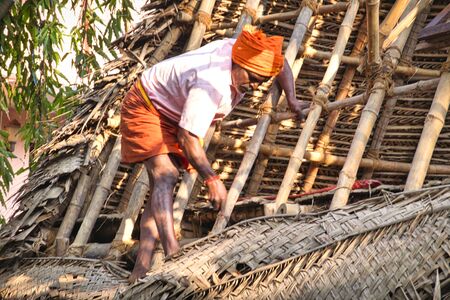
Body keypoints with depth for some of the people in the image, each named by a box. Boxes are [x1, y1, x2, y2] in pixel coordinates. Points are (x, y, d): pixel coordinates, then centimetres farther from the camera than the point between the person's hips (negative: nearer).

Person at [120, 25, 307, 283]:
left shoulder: (242, 50, -12)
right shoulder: (211, 86, -38)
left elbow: (280, 62, 11)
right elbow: (187, 137, -37)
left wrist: (292, 100, 8)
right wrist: (212, 179, -31)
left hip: (172, 116, 9)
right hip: (145, 107, -9)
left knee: (162, 186, 0)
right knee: (165, 177, -28)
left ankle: (141, 270, -4)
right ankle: (173, 253, -40)